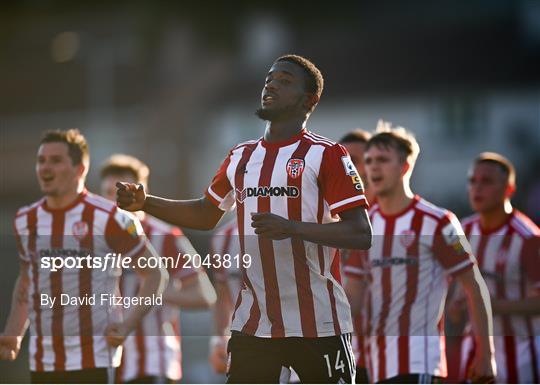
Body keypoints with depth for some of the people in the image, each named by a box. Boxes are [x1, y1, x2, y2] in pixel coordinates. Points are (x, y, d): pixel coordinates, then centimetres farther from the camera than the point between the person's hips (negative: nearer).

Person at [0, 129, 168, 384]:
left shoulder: (108, 218, -7)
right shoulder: (26, 220, 9)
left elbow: (154, 274, -1)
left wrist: (128, 325, -14)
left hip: (92, 360, -5)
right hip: (42, 360, 5)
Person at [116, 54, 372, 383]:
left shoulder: (326, 155, -6)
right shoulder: (242, 157, 14)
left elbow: (361, 235, -14)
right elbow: (206, 214, 28)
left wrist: (293, 227, -26)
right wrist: (145, 202, 13)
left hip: (317, 324, -5)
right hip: (253, 324, 6)